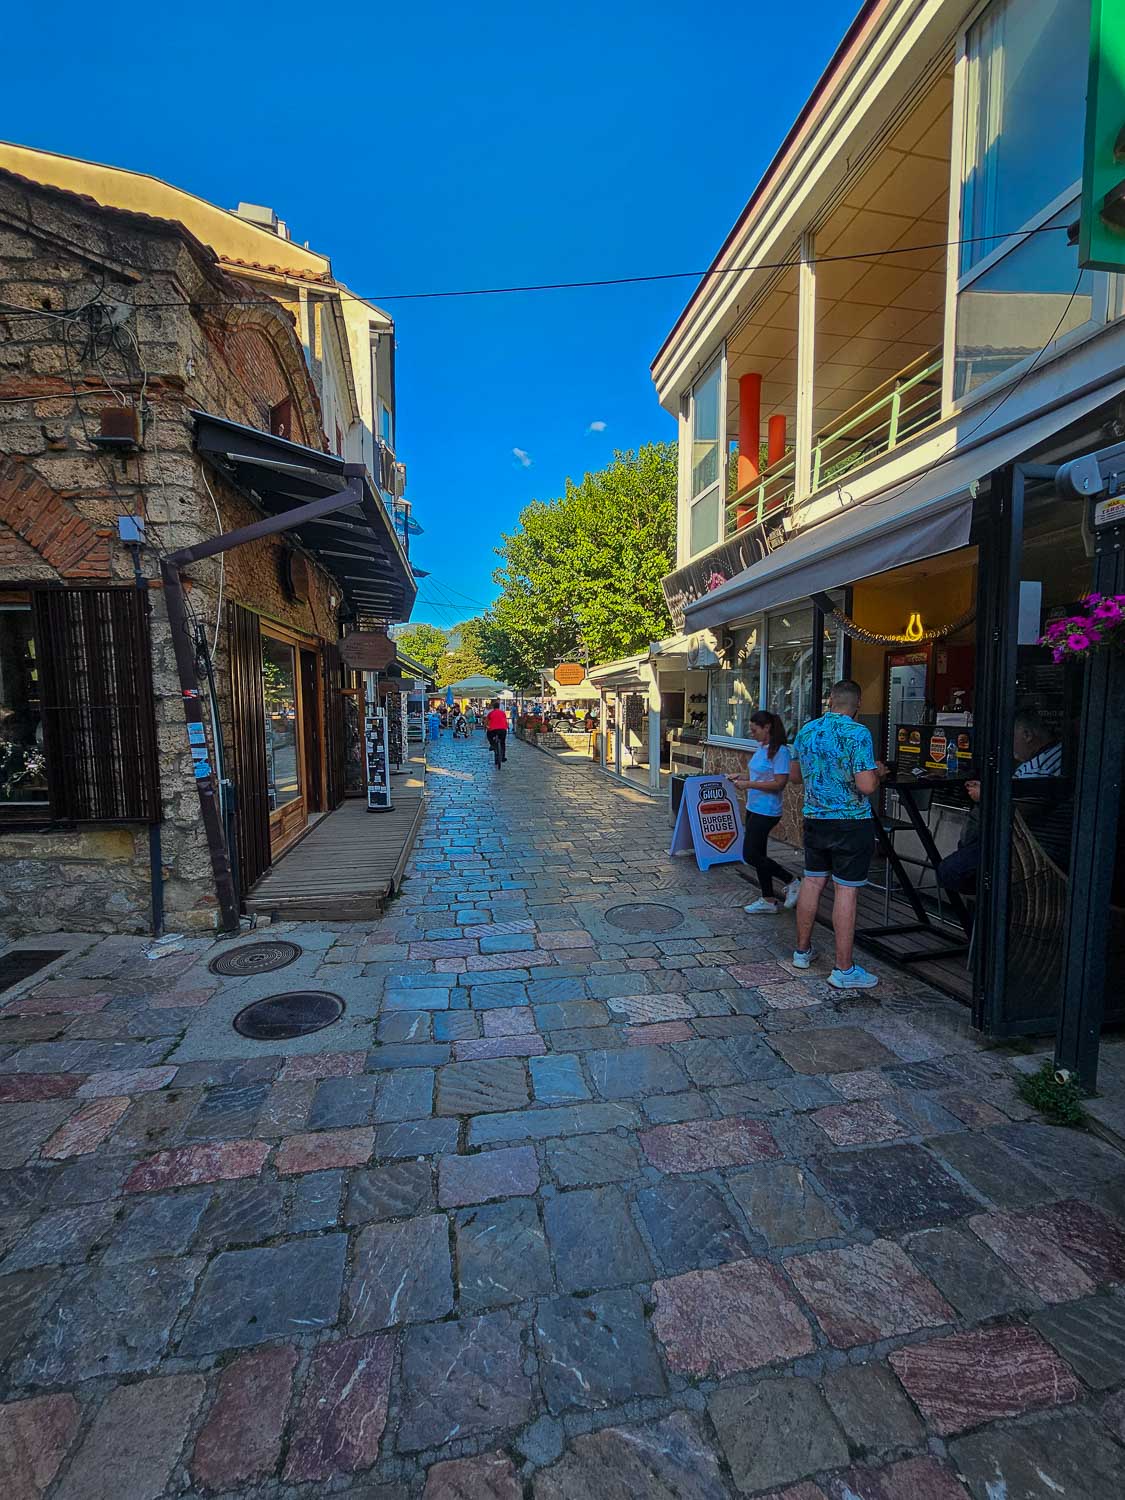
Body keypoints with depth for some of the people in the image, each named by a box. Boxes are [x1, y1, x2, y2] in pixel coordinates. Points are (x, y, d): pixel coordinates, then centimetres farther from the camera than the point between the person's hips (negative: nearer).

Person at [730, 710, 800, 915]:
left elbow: (779, 784, -21)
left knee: (751, 855, -5)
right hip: (754, 808, 9)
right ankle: (768, 901, 26)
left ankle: (792, 883, 11)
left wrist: (749, 784, -22)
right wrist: (741, 777, 4)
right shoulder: (761, 748, 10)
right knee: (758, 855, 14)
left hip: (766, 811, -9)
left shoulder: (779, 751, -17)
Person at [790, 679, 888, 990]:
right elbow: (866, 786, -19)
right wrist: (877, 772, 1)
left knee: (812, 882, 15)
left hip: (814, 819, 6)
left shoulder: (806, 730, 5)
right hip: (852, 822, -5)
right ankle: (844, 969, 7)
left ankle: (802, 950, 27)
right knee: (846, 891, -1)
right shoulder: (858, 734, -14)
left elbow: (794, 775, 14)